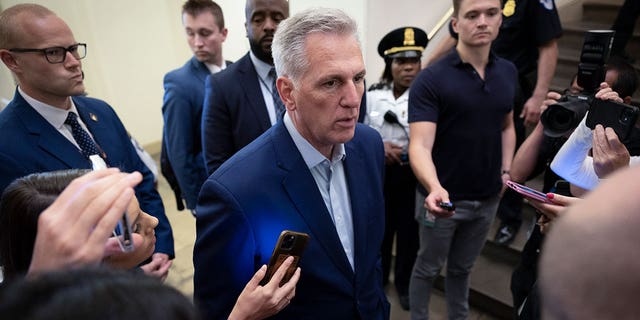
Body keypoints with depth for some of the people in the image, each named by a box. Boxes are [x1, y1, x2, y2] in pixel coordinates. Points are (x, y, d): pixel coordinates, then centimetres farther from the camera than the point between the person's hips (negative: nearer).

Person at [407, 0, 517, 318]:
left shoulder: (508, 72, 1)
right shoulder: (430, 79, -18)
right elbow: (420, 145, -26)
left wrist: (506, 170, 2)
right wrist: (435, 188, -44)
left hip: (487, 198, 5)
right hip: (443, 198, -4)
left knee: (462, 267, 23)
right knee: (428, 268, 15)